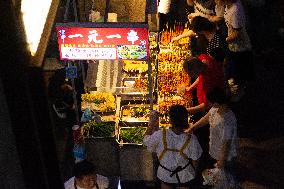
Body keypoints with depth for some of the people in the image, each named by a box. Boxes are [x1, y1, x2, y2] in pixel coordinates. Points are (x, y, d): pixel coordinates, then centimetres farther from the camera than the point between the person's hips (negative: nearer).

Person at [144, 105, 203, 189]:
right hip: (184, 176, 0)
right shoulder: (191, 139, -29)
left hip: (165, 175, 0)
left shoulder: (160, 135, -31)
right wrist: (192, 172, 8)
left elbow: (146, 140, -9)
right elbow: (194, 161, -14)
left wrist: (152, 123, 2)